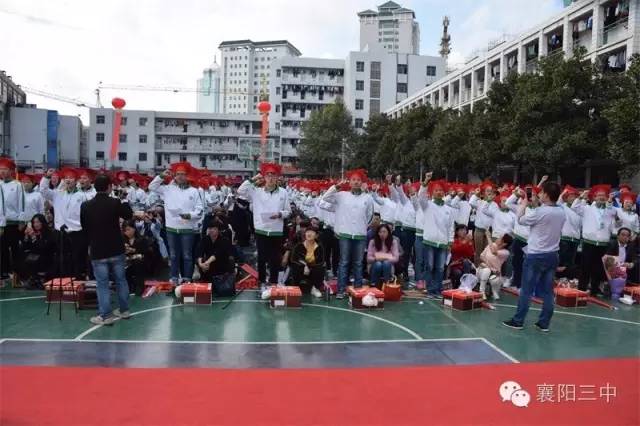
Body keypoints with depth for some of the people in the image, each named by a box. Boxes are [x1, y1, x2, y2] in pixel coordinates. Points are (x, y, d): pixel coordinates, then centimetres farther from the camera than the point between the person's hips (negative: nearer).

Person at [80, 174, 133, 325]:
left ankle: (105, 316, 6)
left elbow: (84, 227, 7)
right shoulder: (115, 202, -11)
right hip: (116, 250, 1)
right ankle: (124, 310, 24)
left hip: (97, 251, 0)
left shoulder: (85, 206, -7)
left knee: (102, 284, 4)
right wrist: (124, 200, 21)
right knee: (121, 280, 15)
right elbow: (129, 215, 7)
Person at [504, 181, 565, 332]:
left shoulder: (539, 212, -18)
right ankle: (544, 323, 14)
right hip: (552, 255, 6)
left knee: (526, 290, 2)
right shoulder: (561, 212, 3)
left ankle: (518, 321, 10)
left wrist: (524, 205, 11)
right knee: (548, 291, 9)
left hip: (536, 255, -6)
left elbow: (520, 220, -3)